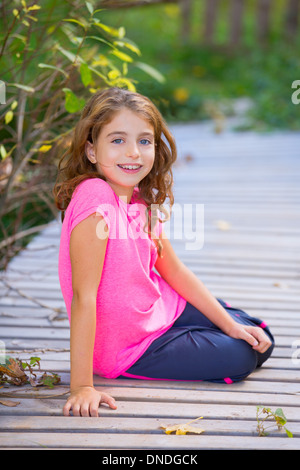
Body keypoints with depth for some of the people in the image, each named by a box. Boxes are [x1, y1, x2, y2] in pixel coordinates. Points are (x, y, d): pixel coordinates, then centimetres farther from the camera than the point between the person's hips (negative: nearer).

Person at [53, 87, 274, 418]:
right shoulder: (96, 198, -29)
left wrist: (230, 325, 6)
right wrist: (82, 386, -30)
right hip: (125, 349, -7)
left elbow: (175, 270, 7)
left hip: (162, 308, 7)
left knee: (259, 342, 14)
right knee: (241, 357, 1)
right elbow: (83, 296, -30)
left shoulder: (142, 201, -4)